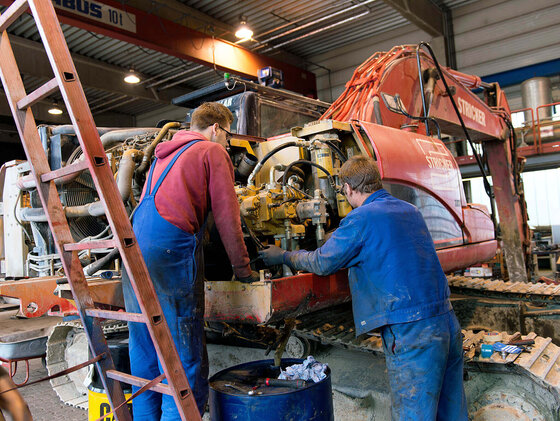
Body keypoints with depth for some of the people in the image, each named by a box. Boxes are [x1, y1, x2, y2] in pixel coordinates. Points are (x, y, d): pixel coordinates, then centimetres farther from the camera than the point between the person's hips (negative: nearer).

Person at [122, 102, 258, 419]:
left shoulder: (165, 154, 28)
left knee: (144, 355, 16)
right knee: (184, 358, -4)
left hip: (135, 250, 9)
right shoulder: (212, 152, 5)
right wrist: (243, 268, 7)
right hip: (172, 251, -8)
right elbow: (227, 216, 0)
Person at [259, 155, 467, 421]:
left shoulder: (362, 218, -10)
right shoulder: (411, 211, 14)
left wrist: (282, 256, 15)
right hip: (448, 324, 8)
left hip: (410, 335, -8)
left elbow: (322, 263, -1)